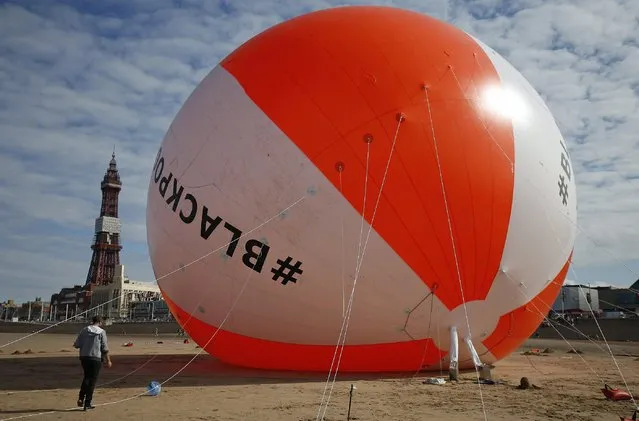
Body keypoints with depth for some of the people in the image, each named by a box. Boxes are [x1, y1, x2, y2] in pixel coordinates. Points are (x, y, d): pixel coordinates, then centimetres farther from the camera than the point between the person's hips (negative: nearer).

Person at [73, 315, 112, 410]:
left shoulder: (84, 330, 5)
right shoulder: (101, 332, -4)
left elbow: (76, 345, 3)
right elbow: (105, 348, -5)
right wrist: (108, 360, 3)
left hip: (84, 357, 4)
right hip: (96, 358, -4)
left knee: (87, 377, 22)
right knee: (92, 380, 5)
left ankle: (81, 398, 8)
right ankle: (87, 403, 6)